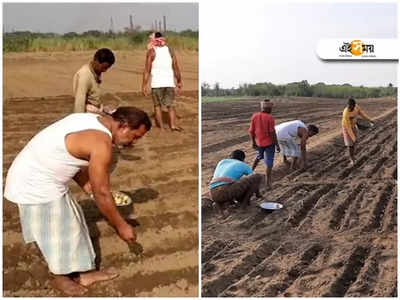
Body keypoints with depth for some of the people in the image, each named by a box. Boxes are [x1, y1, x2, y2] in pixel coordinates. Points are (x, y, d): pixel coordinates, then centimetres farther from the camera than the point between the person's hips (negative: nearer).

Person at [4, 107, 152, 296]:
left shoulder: (92, 121, 4)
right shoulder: (101, 143, -25)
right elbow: (102, 194, -20)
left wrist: (85, 183, 11)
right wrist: (121, 226, -9)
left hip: (35, 176, 10)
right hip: (35, 184, -10)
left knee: (70, 224, 17)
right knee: (57, 233, 8)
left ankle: (83, 273, 30)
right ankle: (60, 278, 31)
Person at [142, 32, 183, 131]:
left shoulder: (151, 51, -2)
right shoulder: (170, 50, 8)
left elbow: (147, 70, -5)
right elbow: (176, 68, 7)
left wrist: (144, 85, -2)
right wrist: (179, 82, 15)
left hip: (157, 83, -2)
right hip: (169, 82, 2)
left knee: (157, 105, 11)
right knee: (170, 105, 8)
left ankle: (161, 126, 10)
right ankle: (173, 124, -9)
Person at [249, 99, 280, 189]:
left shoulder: (254, 116, -5)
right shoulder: (270, 118, -18)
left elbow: (251, 131, 0)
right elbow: (272, 133, -18)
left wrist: (253, 142, 13)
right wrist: (277, 145, -9)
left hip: (259, 143, 5)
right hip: (269, 143, -5)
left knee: (259, 156, 32)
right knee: (269, 163, 3)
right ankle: (268, 184, 5)